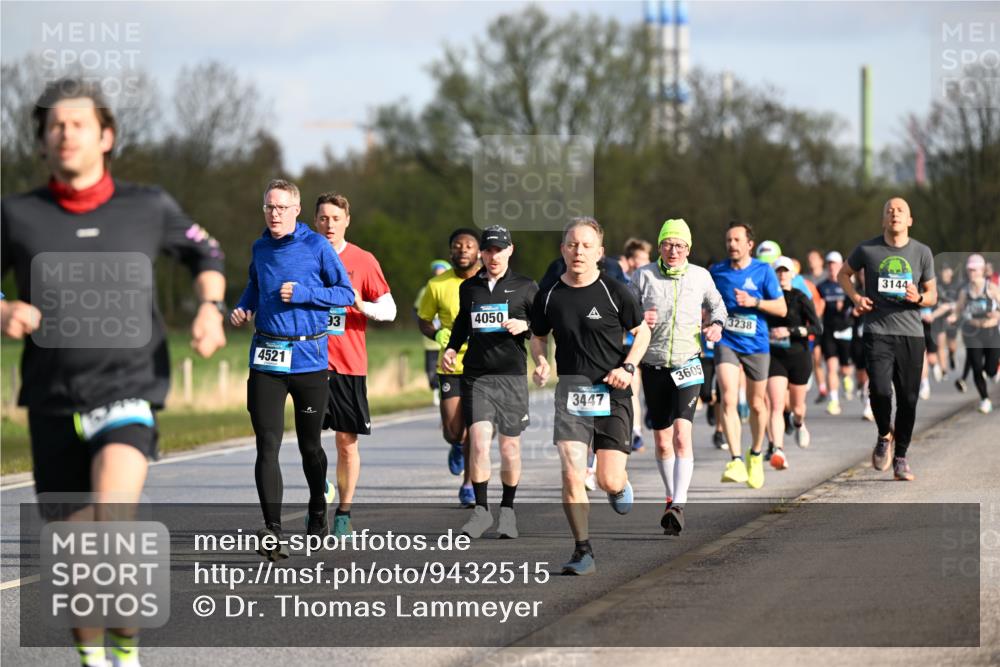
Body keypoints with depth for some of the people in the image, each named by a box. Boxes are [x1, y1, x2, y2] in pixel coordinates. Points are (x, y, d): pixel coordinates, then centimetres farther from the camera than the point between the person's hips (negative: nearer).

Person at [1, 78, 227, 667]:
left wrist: (211, 308, 2)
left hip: (128, 395, -2)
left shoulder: (148, 207, 3)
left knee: (110, 514, -27)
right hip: (53, 404, 2)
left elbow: (205, 253, 20)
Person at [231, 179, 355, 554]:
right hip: (266, 359, 2)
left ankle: (318, 512, 36)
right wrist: (243, 307, 9)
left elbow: (347, 293, -2)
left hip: (309, 358, -2)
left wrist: (302, 293, -15)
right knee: (267, 446, -9)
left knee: (310, 445, 11)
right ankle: (272, 531, -14)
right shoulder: (260, 248, 9)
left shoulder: (316, 246, -3)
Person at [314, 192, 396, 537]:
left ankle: (344, 513, 11)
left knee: (347, 441, 2)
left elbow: (389, 309, 2)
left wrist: (362, 306, -16)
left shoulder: (363, 261, 1)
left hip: (349, 365, -1)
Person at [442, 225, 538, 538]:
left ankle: (507, 510, 22)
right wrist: (451, 348, 10)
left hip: (512, 375, -1)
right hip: (476, 375, 1)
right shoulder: (469, 287, 11)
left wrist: (524, 326, -12)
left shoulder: (526, 287, 4)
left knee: (510, 447, 5)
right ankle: (481, 510, -5)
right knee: (478, 440, -13)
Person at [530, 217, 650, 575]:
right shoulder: (549, 297, 2)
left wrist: (628, 367, -6)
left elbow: (642, 331, 8)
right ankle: (583, 552, -2)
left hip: (612, 391, -1)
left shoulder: (614, 292, -4)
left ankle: (620, 485, 37)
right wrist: (541, 362, -2)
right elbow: (538, 337, 18)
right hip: (571, 388, 1)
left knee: (609, 481, -3)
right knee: (571, 474, -13)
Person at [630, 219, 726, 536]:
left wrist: (717, 324, 0)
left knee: (682, 434, -18)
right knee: (662, 440, 8)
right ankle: (671, 497, 26)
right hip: (653, 366, 2)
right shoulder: (644, 276, 2)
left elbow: (717, 305, 21)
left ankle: (679, 505, -26)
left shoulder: (700, 276, 3)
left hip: (688, 365, -2)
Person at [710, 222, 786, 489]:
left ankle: (756, 455, 36)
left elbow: (781, 309, -3)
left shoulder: (763, 271, -3)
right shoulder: (716, 272, 3)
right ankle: (736, 461, -23)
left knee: (756, 404, 12)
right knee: (728, 400, -18)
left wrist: (754, 302, -17)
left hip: (756, 345, 0)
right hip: (726, 343, 0)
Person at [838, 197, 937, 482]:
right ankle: (884, 435, 11)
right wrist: (855, 297, 1)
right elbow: (843, 273, 19)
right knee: (879, 390, -19)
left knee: (908, 398, 2)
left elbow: (932, 296, 12)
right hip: (877, 332, -2)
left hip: (911, 333, 2)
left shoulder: (922, 253, 6)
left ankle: (900, 458, 16)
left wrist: (920, 298, -11)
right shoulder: (868, 249, 2)